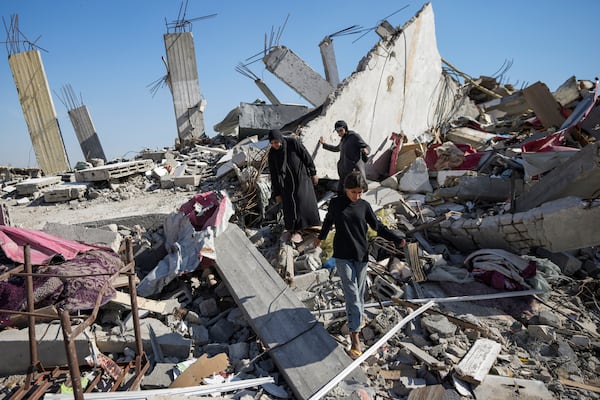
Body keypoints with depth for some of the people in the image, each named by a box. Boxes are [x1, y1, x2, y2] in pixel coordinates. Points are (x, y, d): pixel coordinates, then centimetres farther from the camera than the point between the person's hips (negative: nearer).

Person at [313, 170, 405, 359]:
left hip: (361, 255, 2)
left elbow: (378, 226, 6)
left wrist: (398, 239, -5)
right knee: (351, 293, -8)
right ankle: (355, 335, -6)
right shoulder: (335, 203, -2)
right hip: (343, 255, -2)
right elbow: (328, 221, 16)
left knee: (359, 291, 12)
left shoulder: (364, 206, 1)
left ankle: (358, 315, 38)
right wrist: (320, 237, 31)